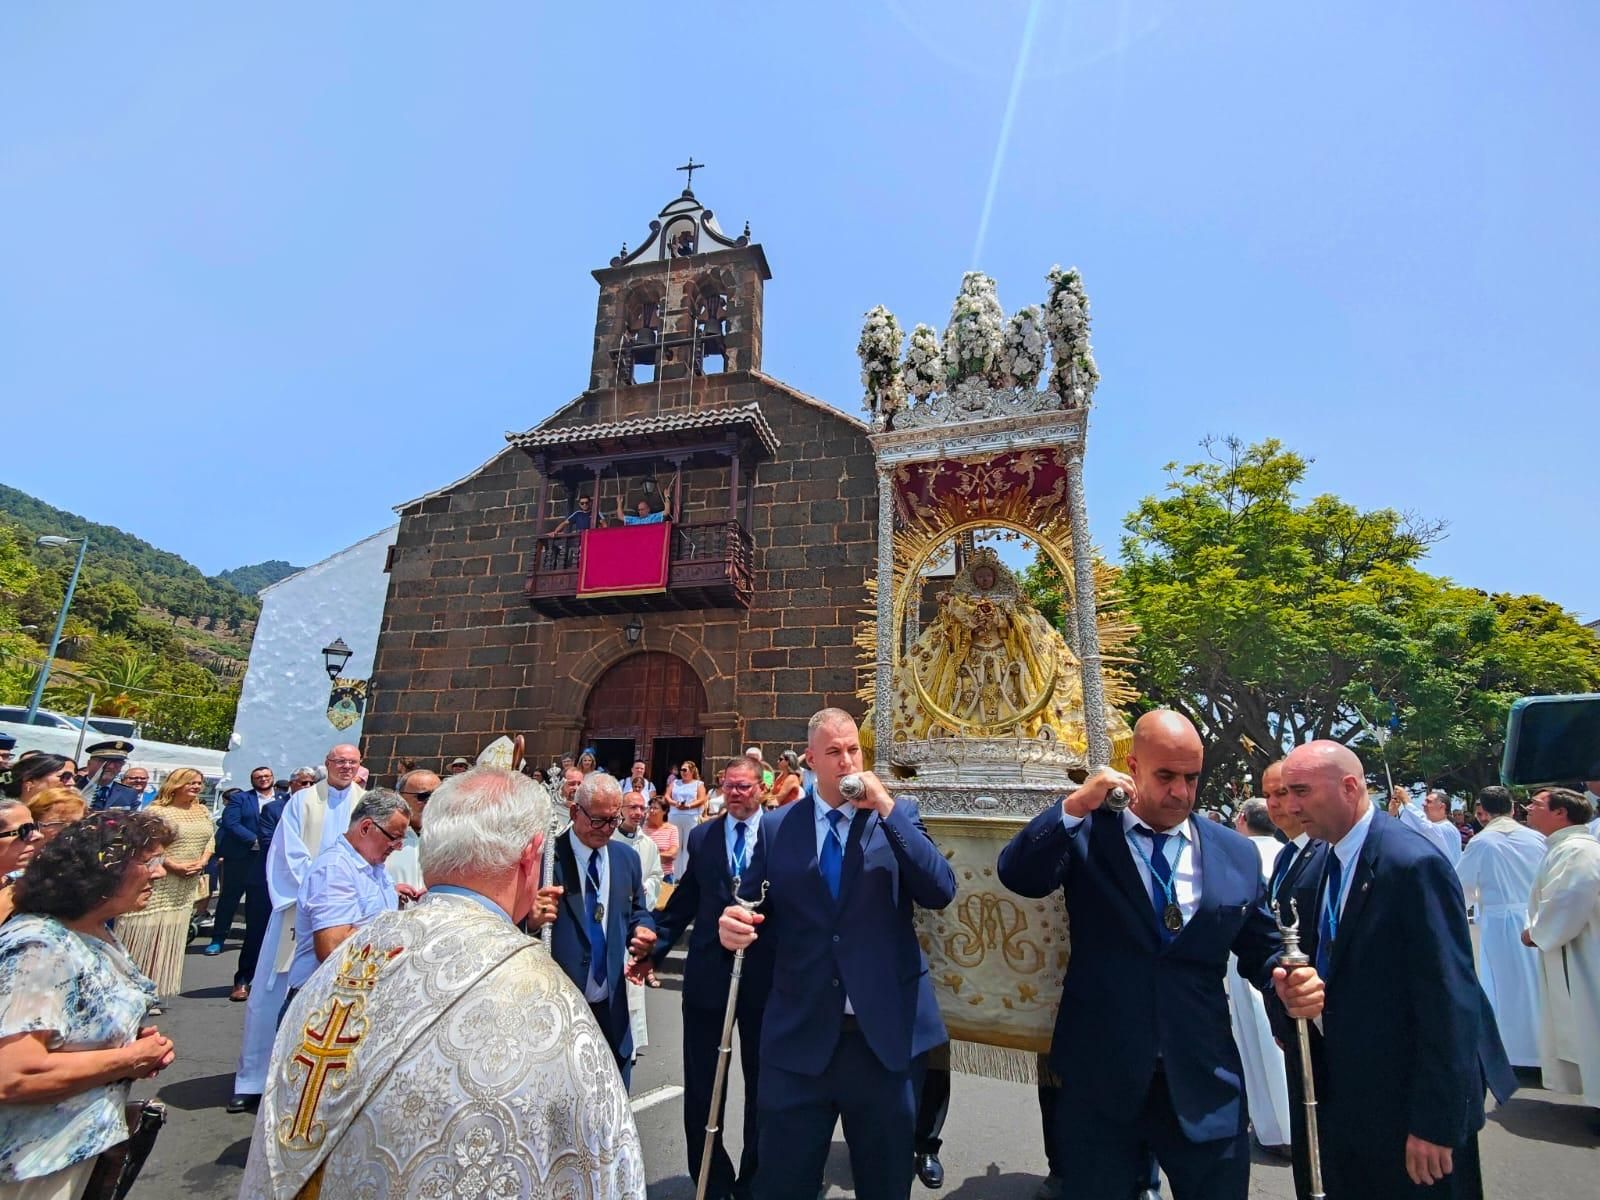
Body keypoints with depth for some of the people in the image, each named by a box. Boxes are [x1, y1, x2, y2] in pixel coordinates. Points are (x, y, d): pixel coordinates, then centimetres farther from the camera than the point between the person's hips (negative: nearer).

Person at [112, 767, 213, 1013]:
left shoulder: (202, 811, 10)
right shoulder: (156, 811, -9)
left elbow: (210, 840, 13)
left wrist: (202, 862, -5)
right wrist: (174, 865, -18)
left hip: (185, 889, 6)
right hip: (156, 884, -6)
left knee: (168, 937, 10)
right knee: (143, 936, -2)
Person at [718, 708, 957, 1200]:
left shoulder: (900, 813, 0)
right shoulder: (775, 826, 2)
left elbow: (941, 892, -13)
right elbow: (766, 913, 4)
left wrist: (886, 809, -18)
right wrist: (736, 922, -20)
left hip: (886, 1031, 0)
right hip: (800, 1033, 0)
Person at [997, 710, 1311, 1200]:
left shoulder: (1238, 853, 2)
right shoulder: (1085, 833, -8)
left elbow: (1260, 948, 10)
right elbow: (1017, 875, -21)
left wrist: (1288, 979, -12)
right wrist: (1074, 806, -30)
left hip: (1204, 1083, 2)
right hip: (1099, 1078, -2)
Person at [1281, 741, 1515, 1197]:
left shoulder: (1414, 864, -23)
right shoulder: (1315, 870, 2)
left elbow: (1449, 1001, -22)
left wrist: (1435, 1122, -19)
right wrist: (1289, 1013, -5)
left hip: (1407, 1102, -7)